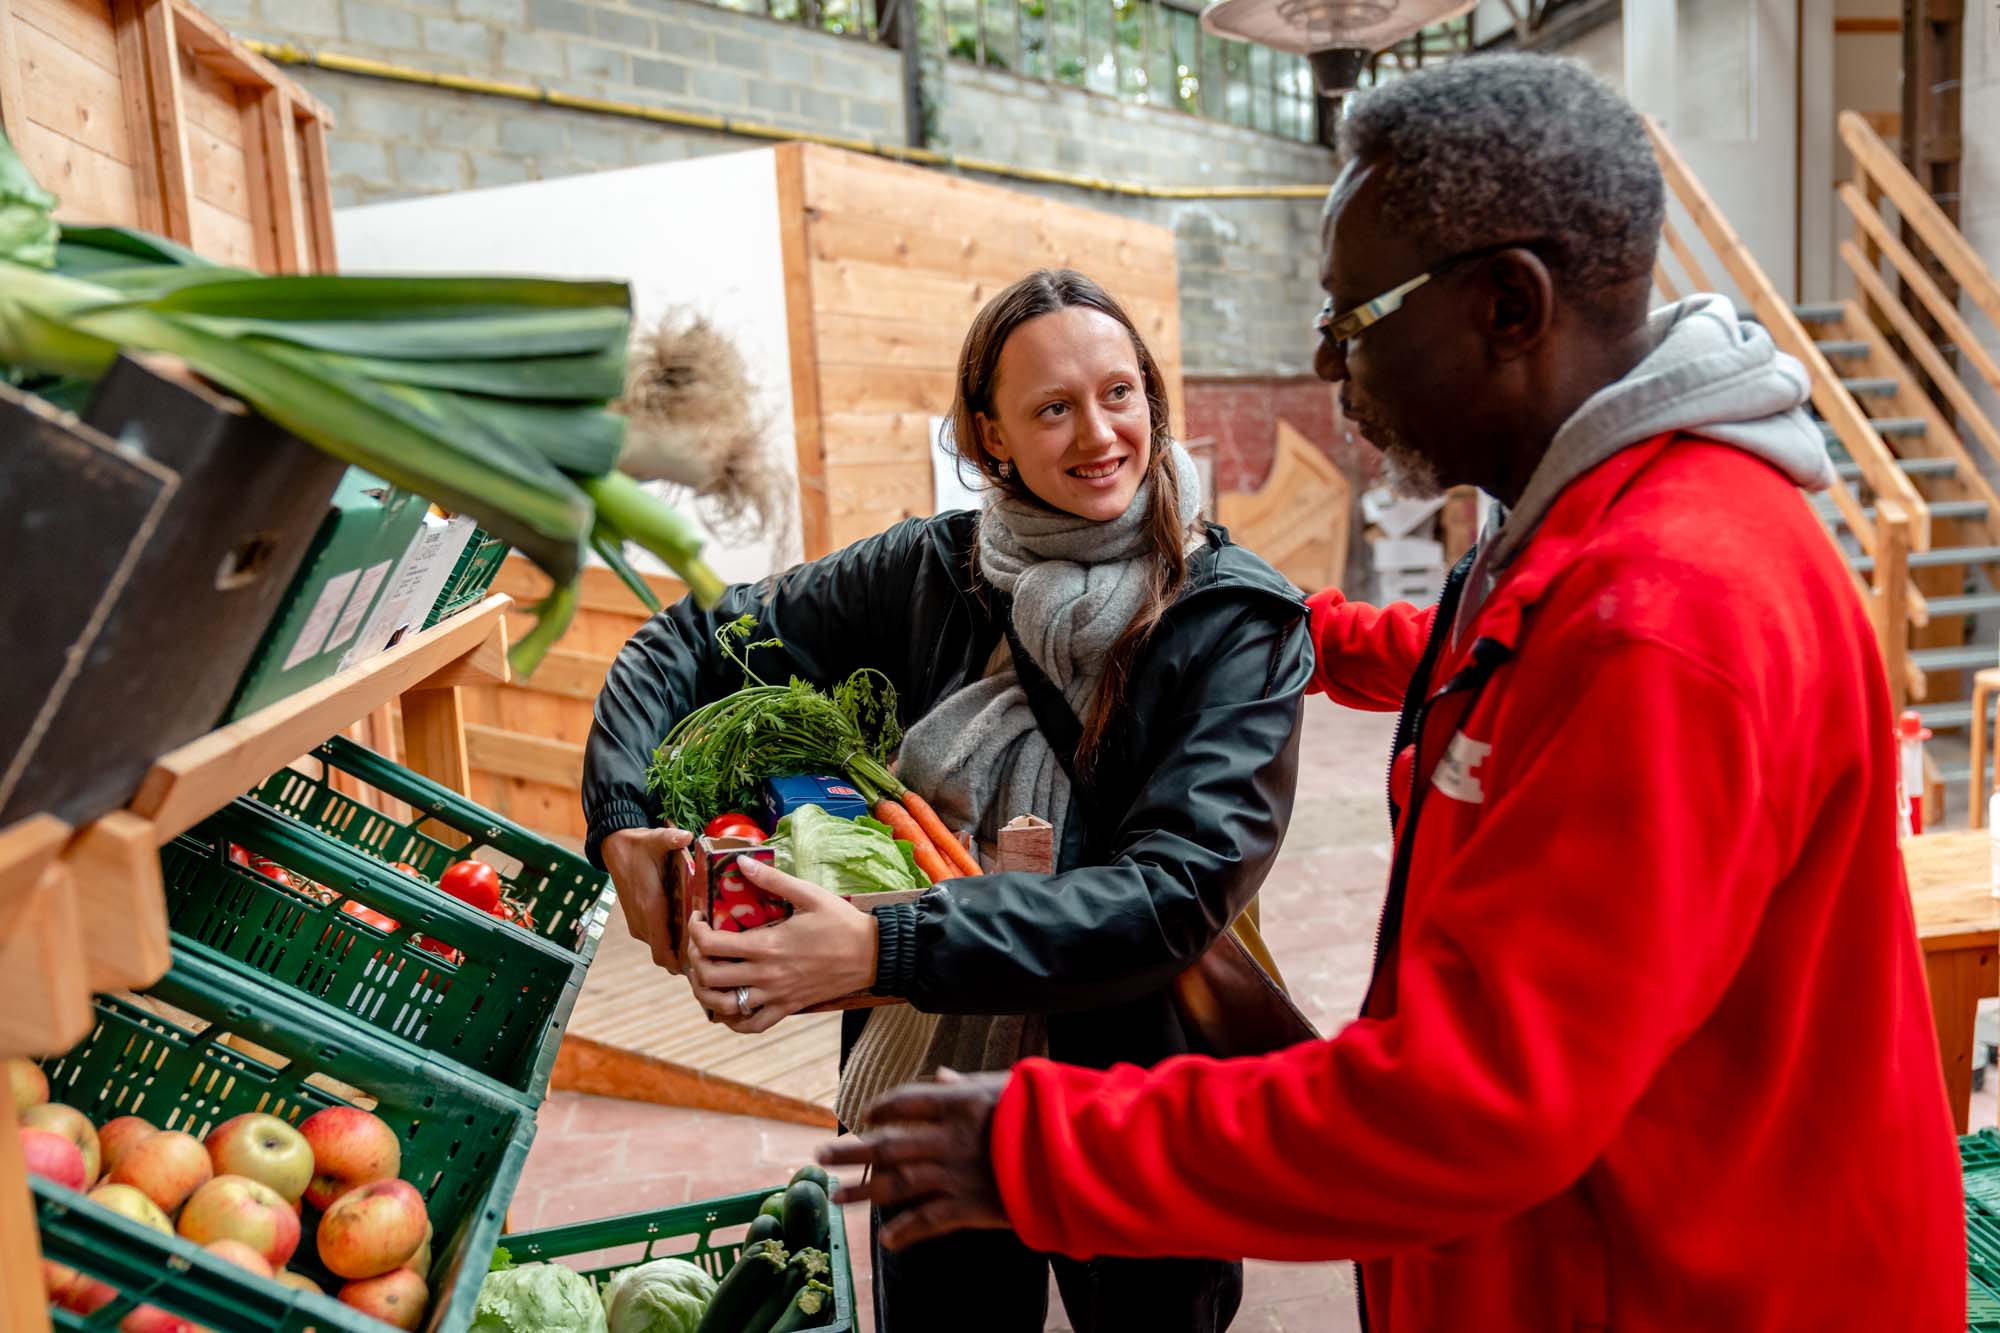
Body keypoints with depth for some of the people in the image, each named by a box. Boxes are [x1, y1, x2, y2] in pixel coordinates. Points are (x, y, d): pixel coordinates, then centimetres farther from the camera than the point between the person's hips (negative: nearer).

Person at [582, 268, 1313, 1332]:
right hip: (928, 1084, 3)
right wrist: (623, 821, -15)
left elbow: (1177, 890, -26)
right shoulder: (935, 570, -6)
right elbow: (693, 644, 2)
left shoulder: (1240, 624, -16)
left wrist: (883, 950, -33)